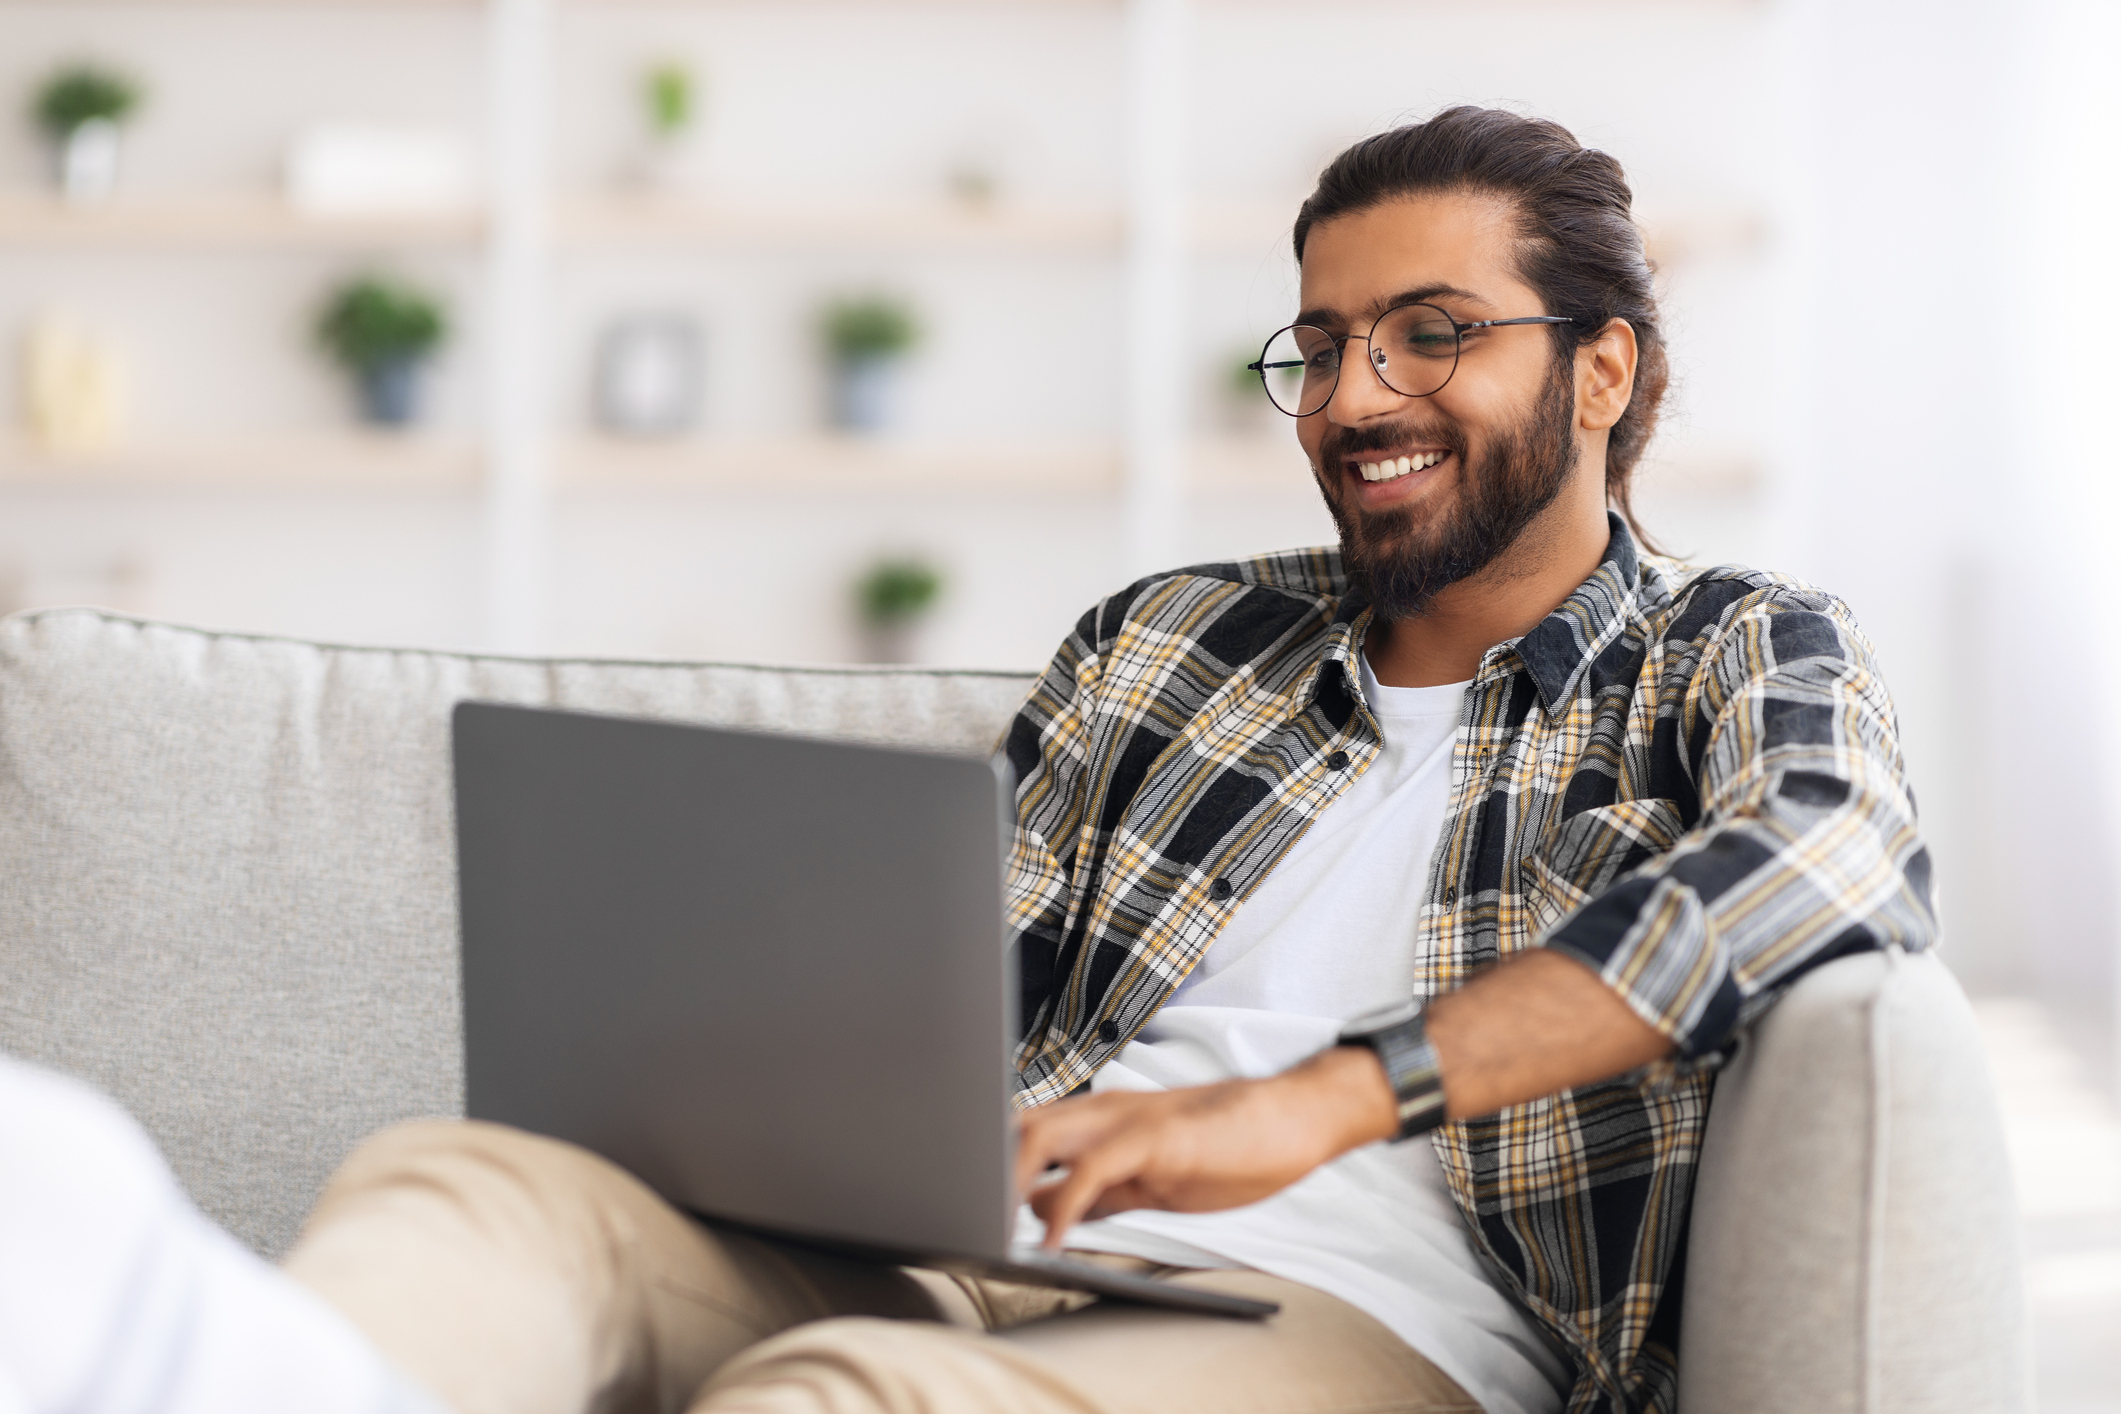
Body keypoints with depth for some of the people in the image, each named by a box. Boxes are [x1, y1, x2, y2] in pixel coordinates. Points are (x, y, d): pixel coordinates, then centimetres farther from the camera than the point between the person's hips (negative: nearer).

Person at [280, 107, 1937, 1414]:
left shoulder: (1741, 656, 11)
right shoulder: (1165, 639, 24)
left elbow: (1836, 863, -14)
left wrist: (1316, 1101, -25)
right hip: (997, 1262, 5)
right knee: (471, 1186, -25)